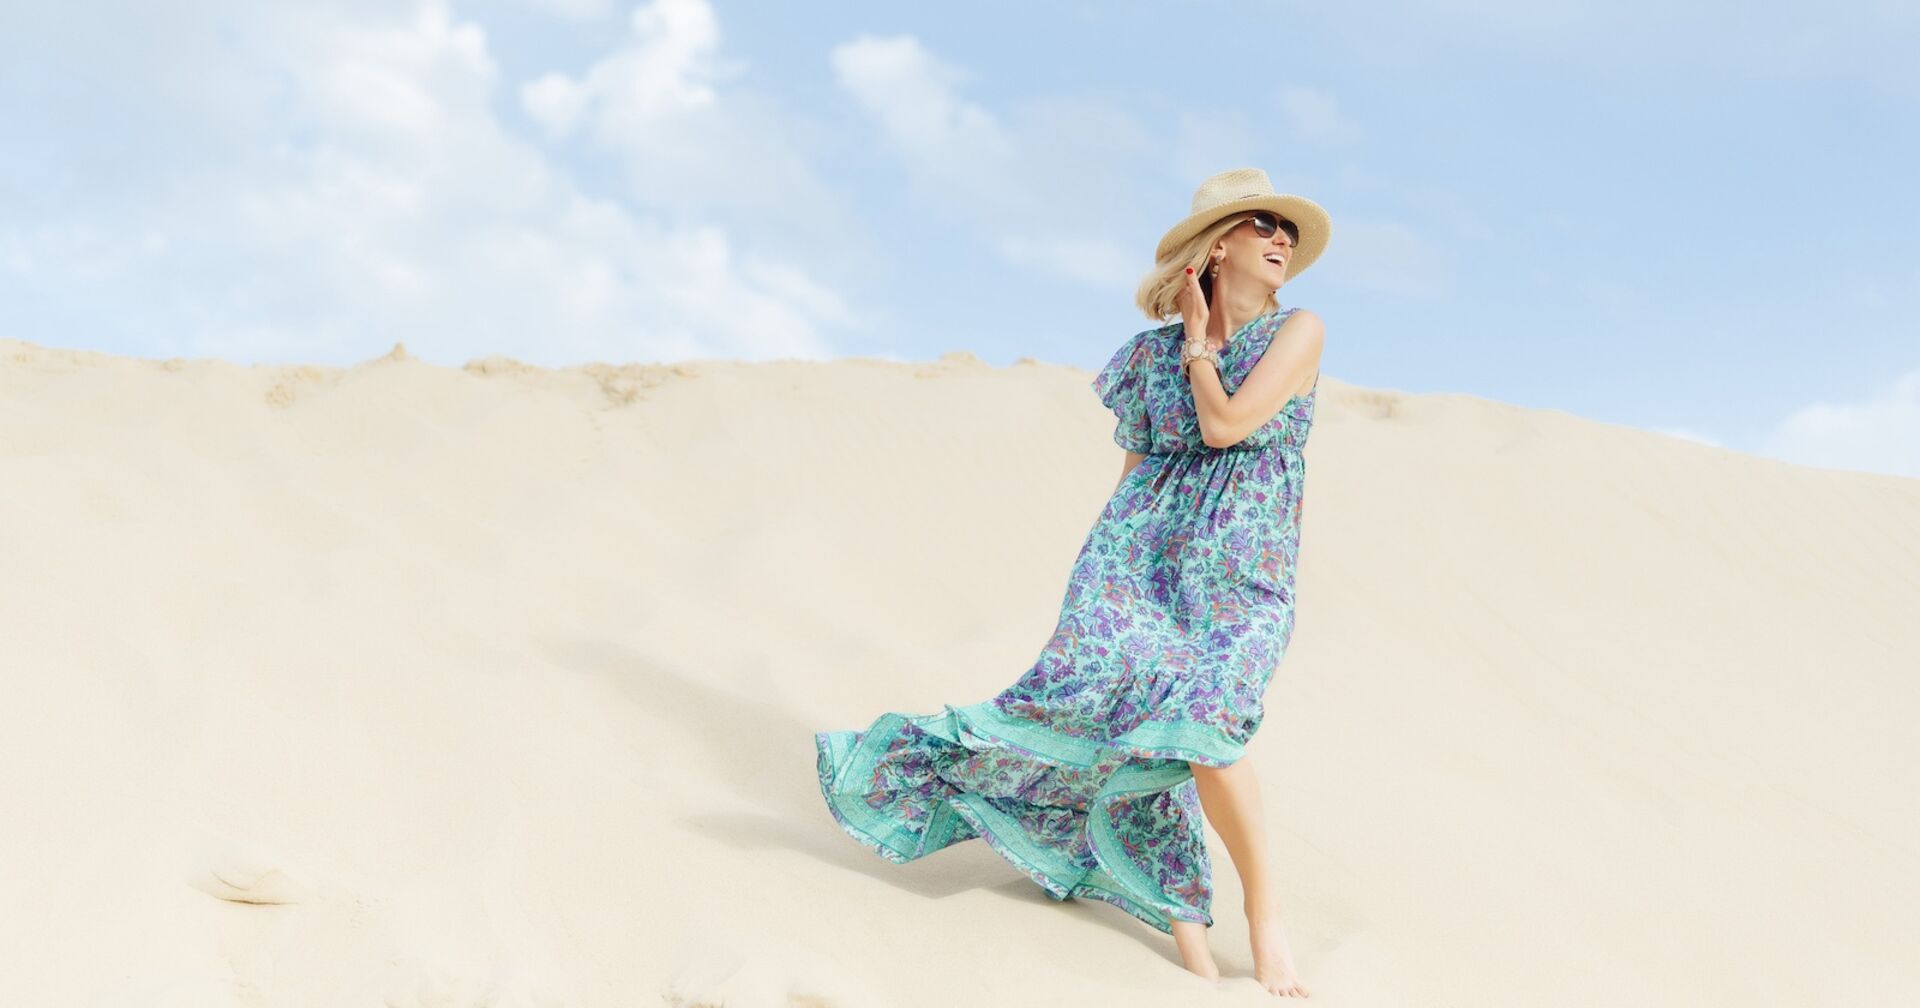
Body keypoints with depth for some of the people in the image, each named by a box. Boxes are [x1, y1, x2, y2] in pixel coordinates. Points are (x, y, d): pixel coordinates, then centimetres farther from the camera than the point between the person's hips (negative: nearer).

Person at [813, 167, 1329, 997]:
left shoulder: (1298, 331, 3)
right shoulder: (1156, 352, 12)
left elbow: (1226, 425, -11)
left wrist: (1198, 338, 3)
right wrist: (1104, 566, 15)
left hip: (1241, 570, -3)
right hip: (1143, 548, 3)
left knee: (1199, 718, -25)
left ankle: (1266, 918, -7)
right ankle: (1186, 930, -7)